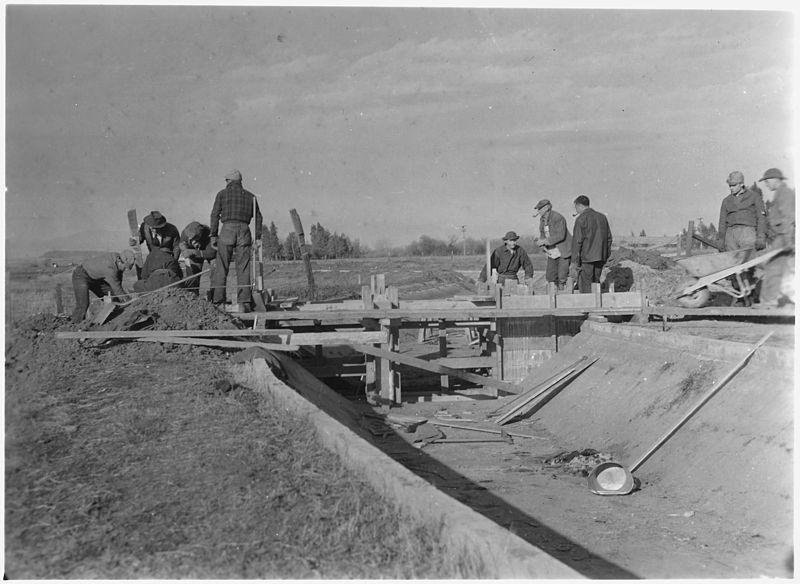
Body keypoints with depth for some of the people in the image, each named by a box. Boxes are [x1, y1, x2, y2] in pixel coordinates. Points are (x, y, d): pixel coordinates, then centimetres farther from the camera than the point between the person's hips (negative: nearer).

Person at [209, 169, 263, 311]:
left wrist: (213, 235, 2)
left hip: (227, 230, -2)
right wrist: (258, 237, 10)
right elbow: (258, 217, 12)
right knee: (243, 268, 1)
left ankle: (218, 301, -4)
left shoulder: (222, 194, 10)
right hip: (244, 230, 2)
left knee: (221, 267, 1)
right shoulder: (249, 195, 18)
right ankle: (245, 302, -7)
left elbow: (215, 214, 2)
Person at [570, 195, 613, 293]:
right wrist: (606, 255, 20)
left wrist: (574, 261, -12)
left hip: (586, 257, -7)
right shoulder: (602, 217, 12)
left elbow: (577, 240, -13)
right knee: (595, 283, 14)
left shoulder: (581, 219, -9)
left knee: (585, 287, -3)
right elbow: (609, 238, 15)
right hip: (600, 257, 7)